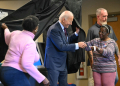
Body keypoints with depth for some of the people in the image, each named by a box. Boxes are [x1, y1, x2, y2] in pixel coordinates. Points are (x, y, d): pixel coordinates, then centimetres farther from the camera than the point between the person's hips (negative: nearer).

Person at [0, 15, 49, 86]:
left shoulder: (15, 33, 8)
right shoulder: (30, 43, -17)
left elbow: (7, 40, 34)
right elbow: (27, 64, -28)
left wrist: (6, 29, 55)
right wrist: (43, 78, -24)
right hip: (16, 75, -10)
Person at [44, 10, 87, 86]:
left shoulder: (63, 28, 9)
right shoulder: (54, 29, -20)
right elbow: (61, 46, -25)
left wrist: (76, 33, 12)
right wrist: (77, 45, -22)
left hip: (63, 63, 9)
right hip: (54, 63, -9)